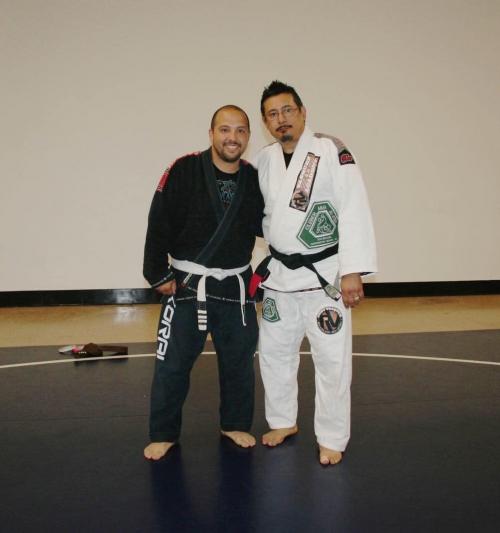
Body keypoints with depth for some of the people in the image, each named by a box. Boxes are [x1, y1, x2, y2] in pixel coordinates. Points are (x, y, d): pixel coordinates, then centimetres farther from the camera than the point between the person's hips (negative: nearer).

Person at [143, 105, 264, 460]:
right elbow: (159, 226, -11)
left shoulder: (254, 179, -1)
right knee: (172, 364, 5)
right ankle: (164, 433, 25)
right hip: (186, 284, -3)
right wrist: (158, 275, -9)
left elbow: (264, 226, 11)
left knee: (239, 361, 15)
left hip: (236, 286, 4)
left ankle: (235, 424, 37)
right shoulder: (184, 171, -14)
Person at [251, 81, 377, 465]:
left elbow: (355, 211, -19)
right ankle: (283, 421, 38)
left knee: (332, 360, 3)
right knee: (275, 352, 17)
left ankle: (332, 439, 23)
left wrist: (352, 271, -23)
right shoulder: (264, 161, 5)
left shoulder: (332, 151, -13)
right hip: (279, 274, 6)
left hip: (325, 275, -6)